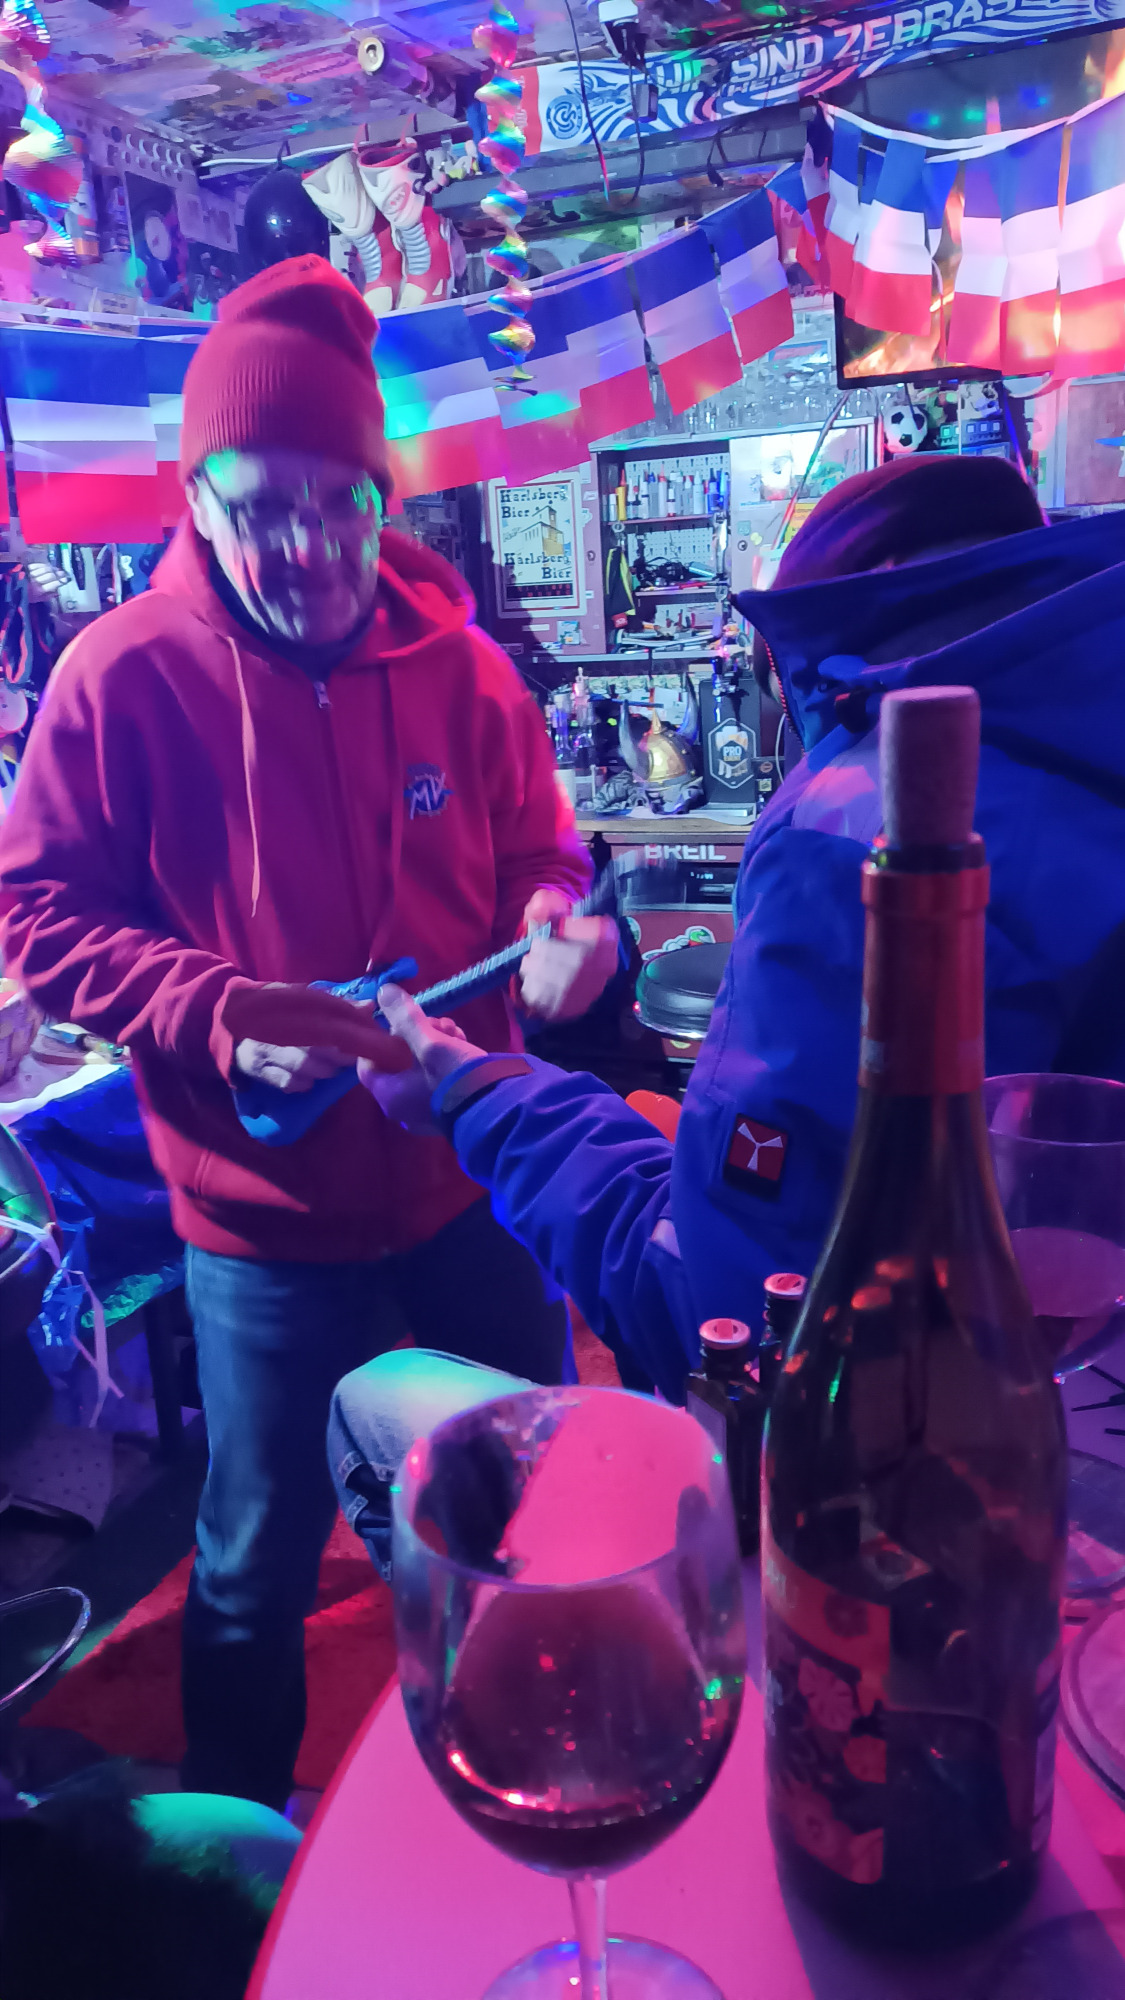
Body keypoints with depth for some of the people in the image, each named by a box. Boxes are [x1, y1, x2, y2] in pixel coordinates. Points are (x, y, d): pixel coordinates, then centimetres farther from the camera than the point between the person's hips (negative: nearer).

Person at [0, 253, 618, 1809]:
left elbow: (530, 855, 7)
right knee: (260, 1562, 16)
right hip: (266, 1211, -3)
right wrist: (220, 1013, -24)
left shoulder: (458, 663, -3)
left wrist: (560, 923, -17)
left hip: (475, 1172, 4)